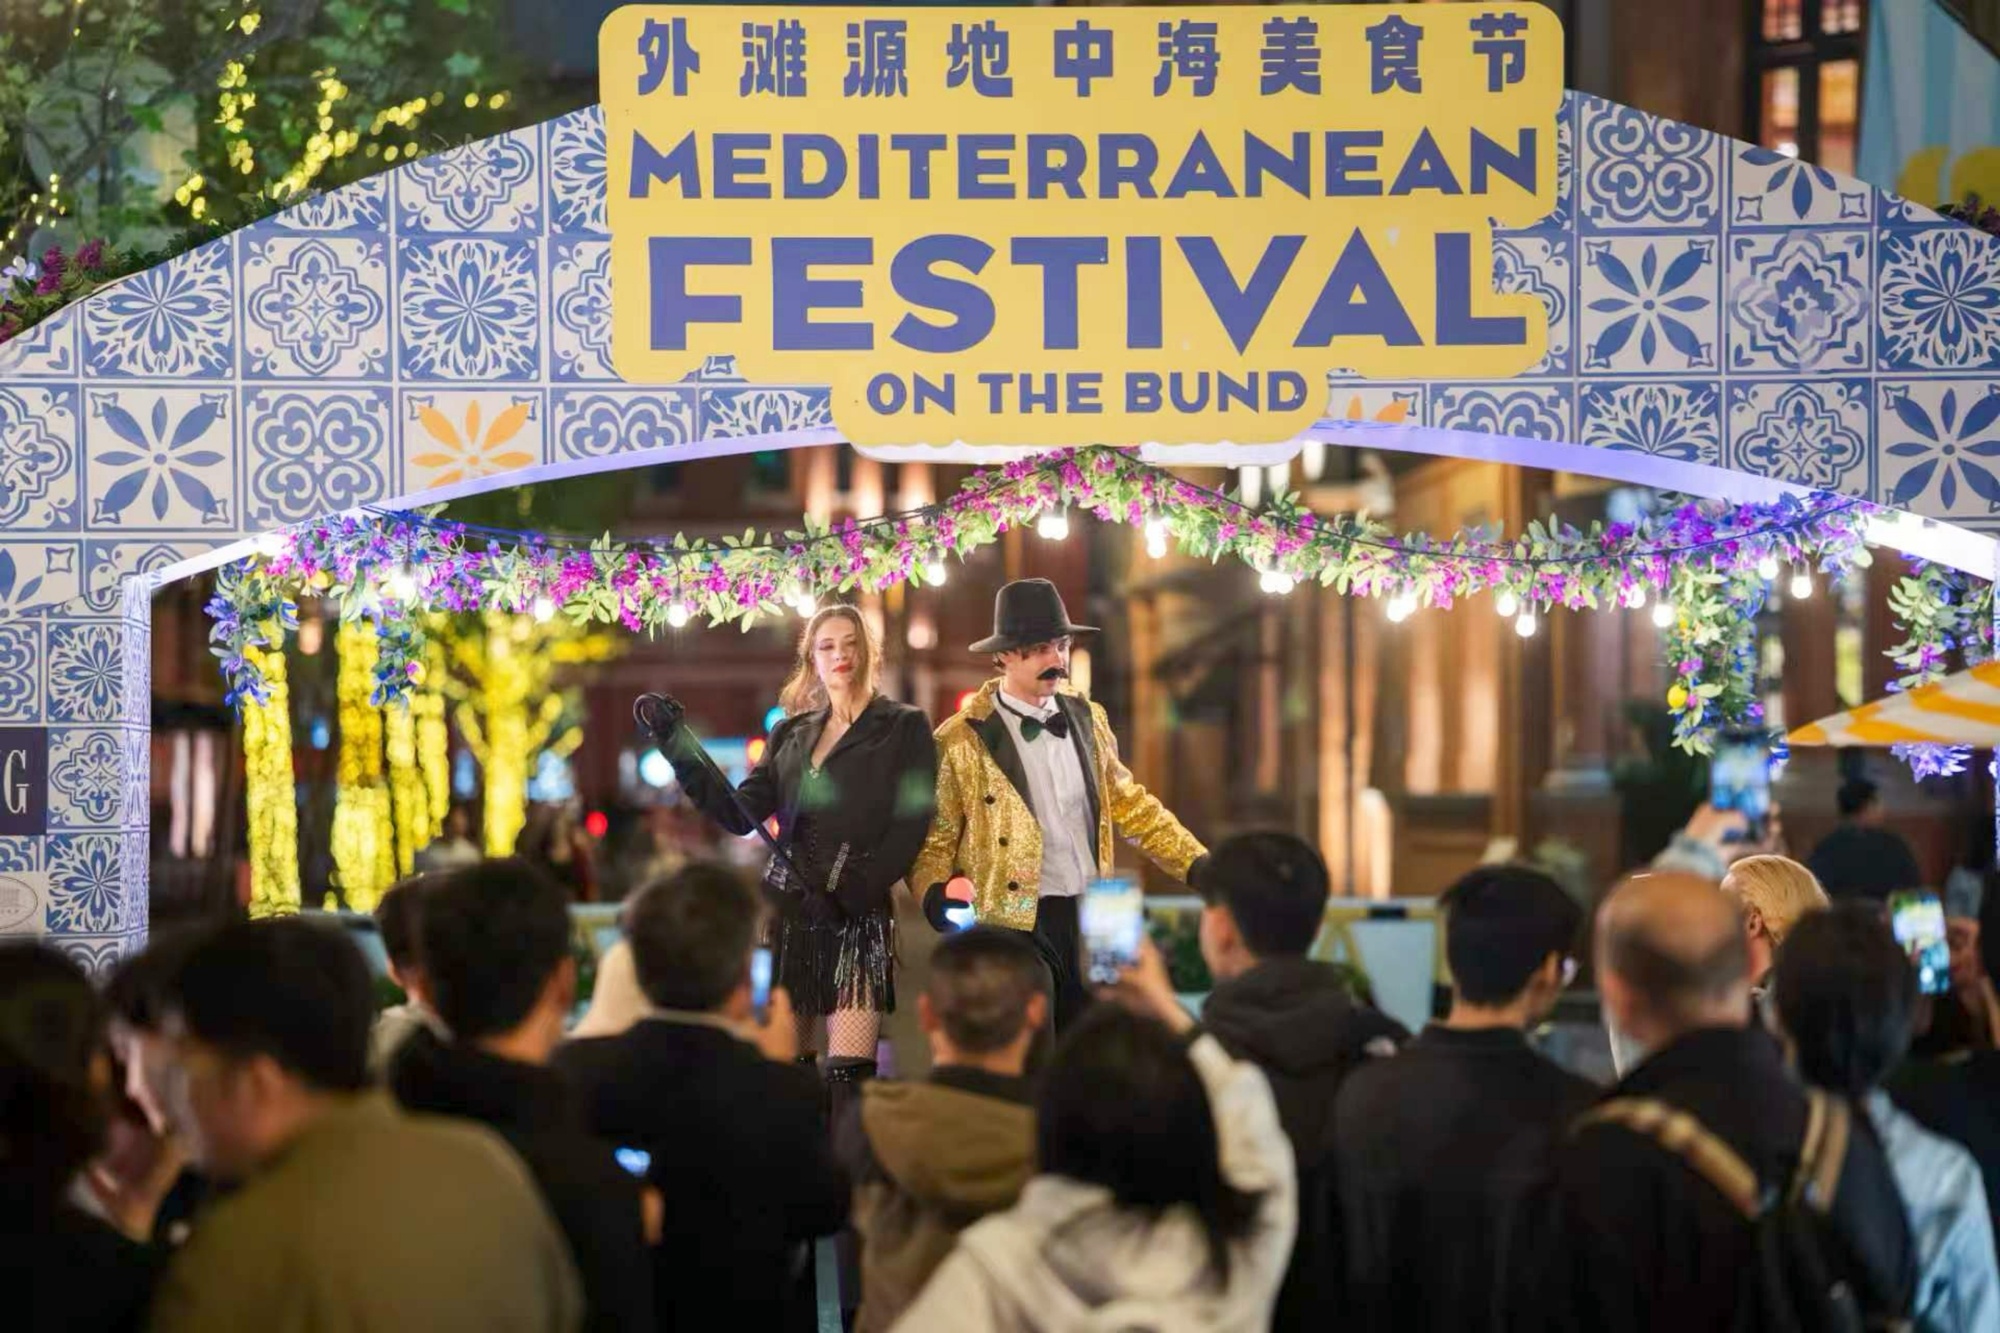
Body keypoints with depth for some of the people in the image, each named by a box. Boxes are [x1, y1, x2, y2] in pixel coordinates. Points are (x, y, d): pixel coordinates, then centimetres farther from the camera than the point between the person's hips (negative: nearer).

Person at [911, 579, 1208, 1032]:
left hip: (1092, 919, 5)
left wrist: (1199, 866, 10)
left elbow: (1130, 804, 19)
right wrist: (940, 893, -21)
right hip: (1015, 925, -5)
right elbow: (933, 842, -1)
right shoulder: (962, 740, -5)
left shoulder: (1088, 719, 12)